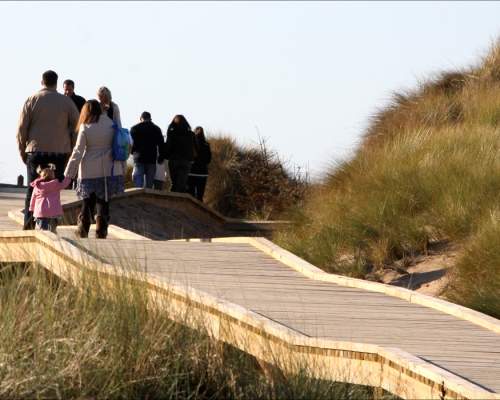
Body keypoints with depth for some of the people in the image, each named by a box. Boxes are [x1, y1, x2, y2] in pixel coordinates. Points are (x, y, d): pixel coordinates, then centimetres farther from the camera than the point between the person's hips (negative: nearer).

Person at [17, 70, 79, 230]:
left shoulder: (32, 100, 1)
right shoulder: (66, 101, 2)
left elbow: (22, 129, 1)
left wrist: (22, 151, 11)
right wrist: (71, 150, 11)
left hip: (36, 151, 0)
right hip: (59, 152, 0)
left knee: (32, 191, 5)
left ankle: (28, 226, -2)